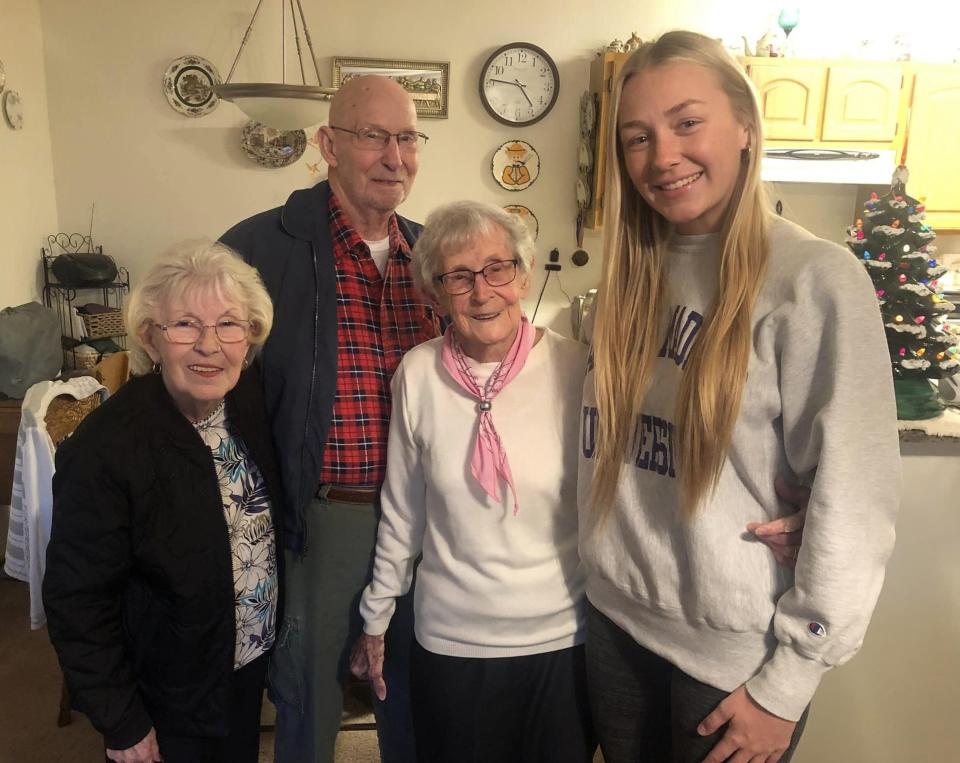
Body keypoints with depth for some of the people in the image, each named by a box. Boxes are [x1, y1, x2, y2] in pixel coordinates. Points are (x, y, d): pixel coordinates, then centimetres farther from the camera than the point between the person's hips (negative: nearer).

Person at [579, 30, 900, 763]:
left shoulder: (815, 279, -15)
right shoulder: (633, 275, 3)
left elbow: (855, 503, -16)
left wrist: (786, 683, -13)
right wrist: (597, 573, 4)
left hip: (735, 652, -5)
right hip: (614, 621, 5)